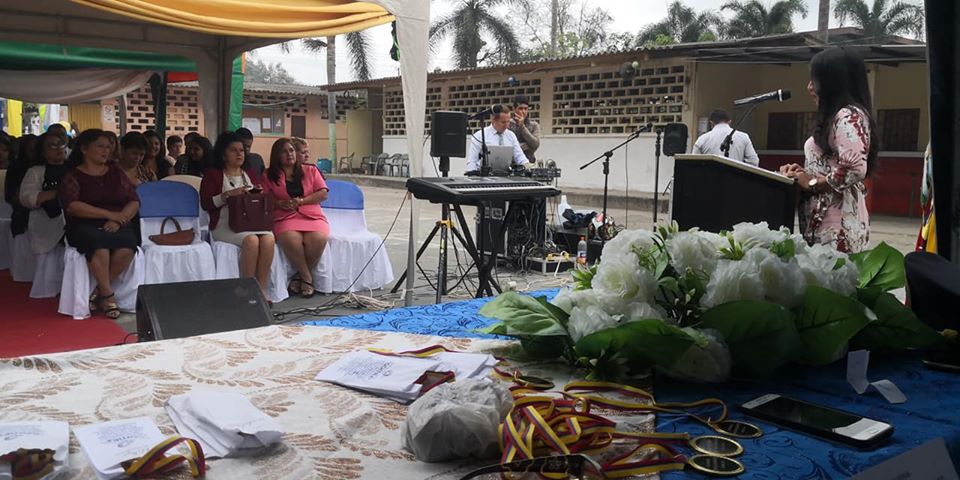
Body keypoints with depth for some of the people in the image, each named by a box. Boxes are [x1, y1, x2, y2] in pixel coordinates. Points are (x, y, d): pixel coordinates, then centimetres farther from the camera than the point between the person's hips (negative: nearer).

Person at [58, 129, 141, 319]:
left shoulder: (116, 172, 16)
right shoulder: (72, 176, 5)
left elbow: (134, 201, 8)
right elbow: (72, 206, -11)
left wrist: (119, 220, -12)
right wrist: (109, 214, -16)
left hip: (118, 225, 3)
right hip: (85, 226, -3)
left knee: (127, 248, -32)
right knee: (99, 245, -38)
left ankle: (99, 292, -14)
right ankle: (108, 294, -22)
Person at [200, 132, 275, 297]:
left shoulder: (252, 175, 23)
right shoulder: (212, 175, 10)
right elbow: (205, 203, -3)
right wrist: (229, 194, -14)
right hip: (225, 224, -4)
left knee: (268, 239, -31)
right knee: (251, 240, -35)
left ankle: (262, 289, -27)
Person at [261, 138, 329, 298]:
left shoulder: (310, 171, 18)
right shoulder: (269, 175, 14)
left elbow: (323, 194, 8)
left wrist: (302, 201, -5)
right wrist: (280, 203, -12)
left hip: (312, 216, 2)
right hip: (285, 218, -1)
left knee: (318, 239, -32)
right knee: (291, 240, -37)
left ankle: (300, 275, -10)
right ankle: (307, 277, -16)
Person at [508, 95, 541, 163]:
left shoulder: (534, 125, 9)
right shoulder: (508, 124, 3)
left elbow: (535, 145, -7)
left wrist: (522, 126, -7)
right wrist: (527, 145, -6)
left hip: (528, 162, 1)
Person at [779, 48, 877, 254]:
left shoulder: (849, 116, -10)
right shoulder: (835, 116, 20)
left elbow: (855, 169, -23)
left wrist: (812, 183, -12)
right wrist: (803, 172, 9)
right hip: (824, 221, 9)